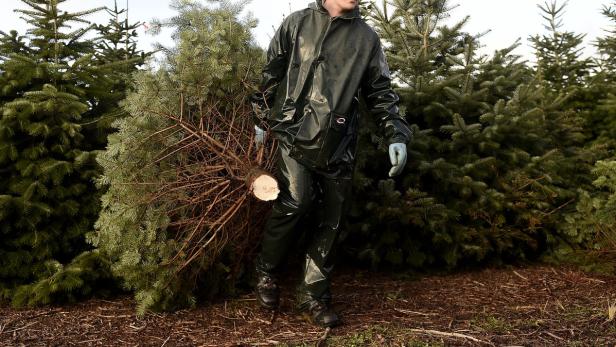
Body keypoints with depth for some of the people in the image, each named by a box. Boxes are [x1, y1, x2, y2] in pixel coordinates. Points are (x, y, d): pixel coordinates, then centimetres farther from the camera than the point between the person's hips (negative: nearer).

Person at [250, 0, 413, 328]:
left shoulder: (367, 38, 11)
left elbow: (380, 92, 13)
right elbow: (271, 75, 13)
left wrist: (396, 135, 1)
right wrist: (261, 120, 14)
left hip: (338, 144, 3)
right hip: (295, 132, -3)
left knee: (331, 220, 3)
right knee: (295, 201, -22)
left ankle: (313, 296, 17)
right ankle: (266, 273, 3)